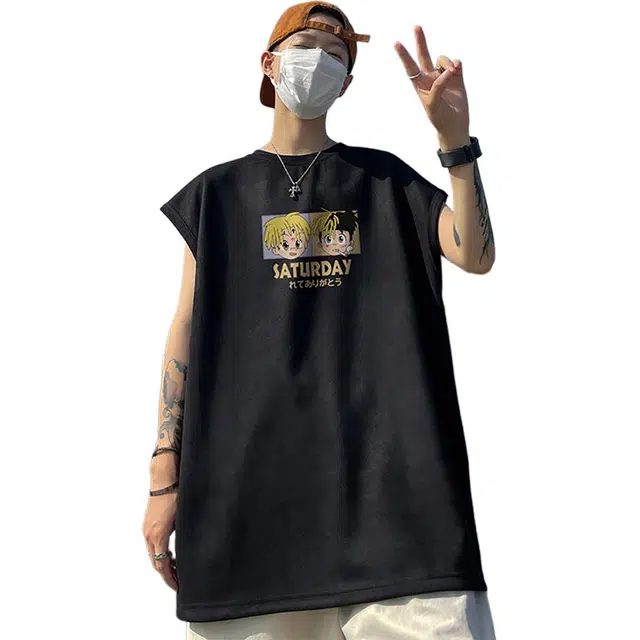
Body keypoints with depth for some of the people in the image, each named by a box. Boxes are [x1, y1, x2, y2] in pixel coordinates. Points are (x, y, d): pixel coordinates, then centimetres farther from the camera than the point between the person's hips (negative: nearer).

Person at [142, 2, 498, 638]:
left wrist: (455, 137, -11)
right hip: (251, 467, 0)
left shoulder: (383, 178, 15)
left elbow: (476, 255, 2)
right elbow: (188, 332, 9)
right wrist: (166, 478, 2)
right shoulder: (220, 191, 14)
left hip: (385, 463, 0)